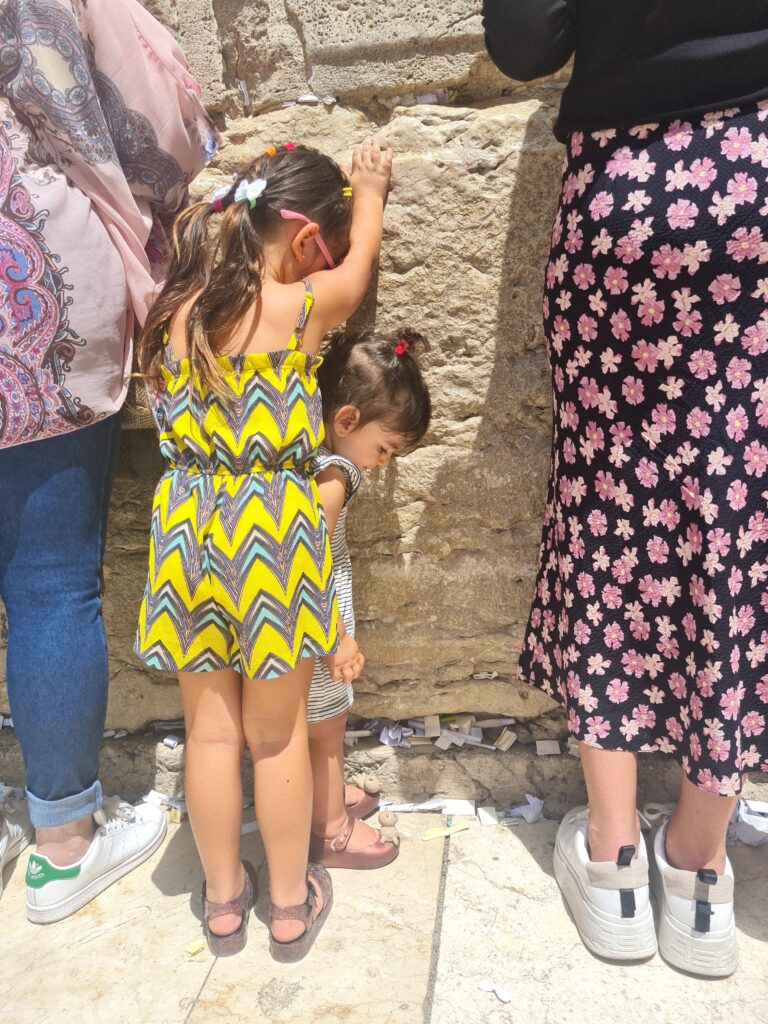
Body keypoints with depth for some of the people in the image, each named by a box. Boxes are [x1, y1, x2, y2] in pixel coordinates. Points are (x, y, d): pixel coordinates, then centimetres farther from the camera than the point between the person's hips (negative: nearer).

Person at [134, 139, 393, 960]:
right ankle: (291, 904, 32)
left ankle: (223, 897, 35)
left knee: (210, 727, 17)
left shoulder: (174, 308, -1)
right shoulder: (303, 307, -11)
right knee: (277, 732, 12)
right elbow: (359, 259, 9)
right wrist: (368, 187, 31)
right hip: (272, 530, -3)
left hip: (189, 526, 4)